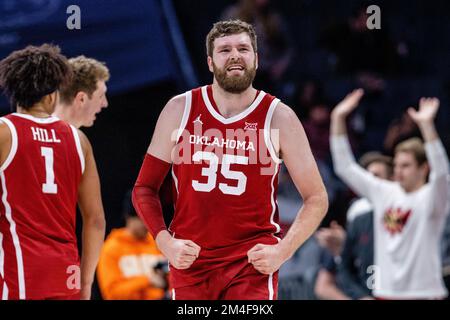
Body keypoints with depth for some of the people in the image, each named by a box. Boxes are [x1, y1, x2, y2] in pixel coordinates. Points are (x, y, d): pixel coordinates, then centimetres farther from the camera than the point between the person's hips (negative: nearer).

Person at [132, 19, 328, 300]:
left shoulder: (278, 117, -1)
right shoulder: (180, 110, 4)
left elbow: (316, 199, 2)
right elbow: (145, 188, 8)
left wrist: (282, 251, -11)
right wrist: (165, 243, -7)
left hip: (252, 263, -2)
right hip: (190, 262, 2)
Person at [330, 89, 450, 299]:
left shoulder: (431, 197, -6)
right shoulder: (384, 193, 10)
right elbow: (345, 167, 13)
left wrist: (426, 125, -37)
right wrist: (338, 119, 5)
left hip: (424, 292, -6)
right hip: (385, 292, 6)